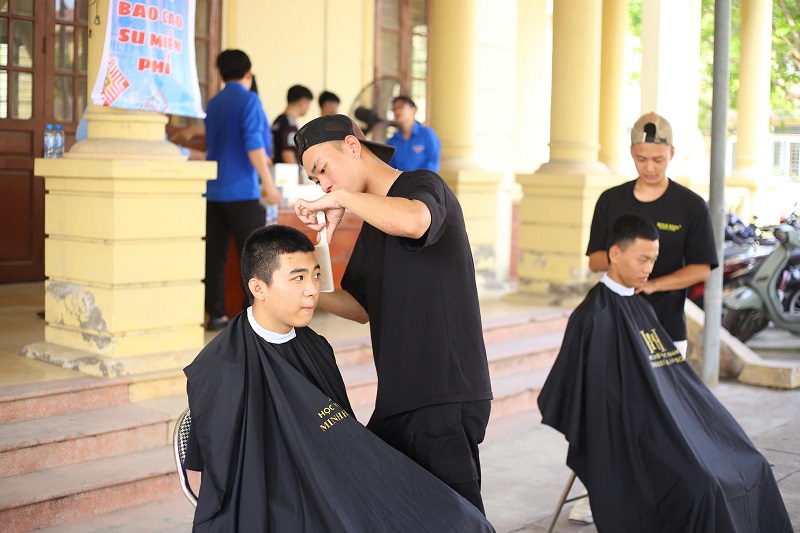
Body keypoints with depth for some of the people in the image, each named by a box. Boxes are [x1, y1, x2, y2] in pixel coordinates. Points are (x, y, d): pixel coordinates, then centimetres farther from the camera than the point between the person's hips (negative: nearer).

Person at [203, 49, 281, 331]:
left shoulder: (213, 104, 16)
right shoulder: (249, 100, -6)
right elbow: (254, 144, -16)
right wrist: (268, 183, -14)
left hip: (214, 189, 7)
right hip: (242, 190, -6)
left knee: (214, 254, 5)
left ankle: (216, 314, 6)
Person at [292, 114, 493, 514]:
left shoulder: (424, 185, -8)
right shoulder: (372, 224, 19)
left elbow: (413, 221, -34)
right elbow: (363, 307, 22)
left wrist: (342, 198, -21)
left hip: (445, 397, -9)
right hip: (397, 399, 9)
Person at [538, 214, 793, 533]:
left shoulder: (640, 307, 13)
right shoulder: (595, 316, -15)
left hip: (662, 427, 9)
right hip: (628, 444, -9)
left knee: (752, 468, 0)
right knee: (702, 487, -25)